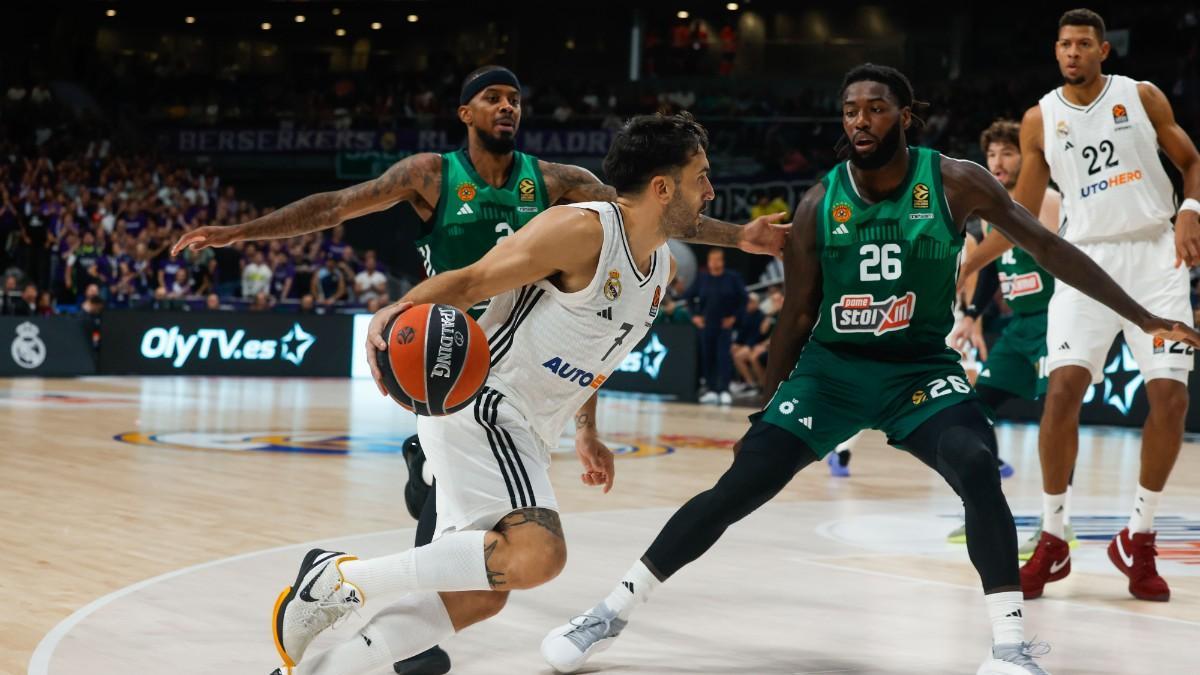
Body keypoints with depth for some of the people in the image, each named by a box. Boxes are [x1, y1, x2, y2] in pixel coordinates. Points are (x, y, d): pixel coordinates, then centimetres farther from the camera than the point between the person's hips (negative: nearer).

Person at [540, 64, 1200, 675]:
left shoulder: (954, 183, -12)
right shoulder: (819, 204, -8)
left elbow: (1049, 248, -8)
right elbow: (796, 315, 3)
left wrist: (1142, 317, -11)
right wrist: (766, 404, 8)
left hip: (921, 367, -1)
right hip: (832, 366, 1)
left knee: (978, 470, -29)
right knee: (738, 486, -9)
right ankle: (613, 610, 3)